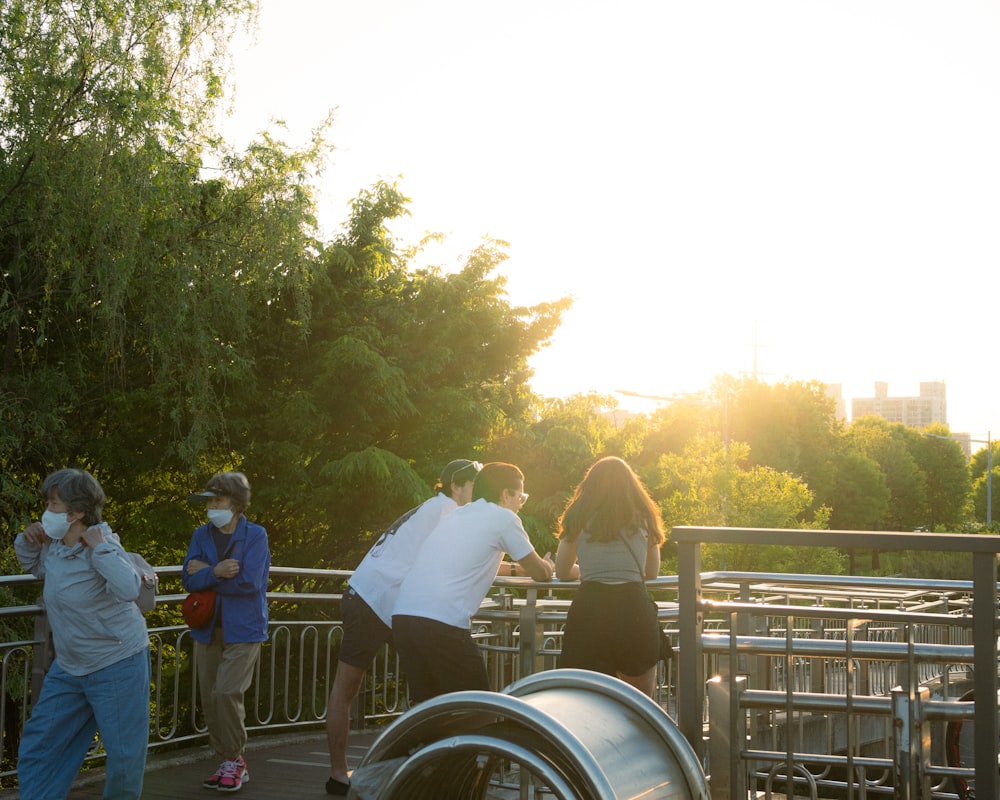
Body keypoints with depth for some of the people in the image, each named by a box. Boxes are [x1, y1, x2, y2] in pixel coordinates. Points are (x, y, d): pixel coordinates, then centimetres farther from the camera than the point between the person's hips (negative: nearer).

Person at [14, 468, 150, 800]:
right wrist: (27, 540, 5)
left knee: (123, 753, 3)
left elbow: (129, 590, -39)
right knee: (38, 744, 12)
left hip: (118, 665, -8)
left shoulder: (101, 548, -21)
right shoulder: (53, 546, 1)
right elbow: (33, 566, 25)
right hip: (68, 667, 8)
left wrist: (99, 547, -33)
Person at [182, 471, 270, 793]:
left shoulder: (255, 535, -6)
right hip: (208, 628, 5)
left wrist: (206, 574, -9)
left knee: (227, 692, -16)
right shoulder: (201, 535, 6)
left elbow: (249, 583, -17)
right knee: (210, 697, 5)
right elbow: (188, 579, -4)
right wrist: (217, 572, -21)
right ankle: (228, 762, 18)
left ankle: (236, 760, 2)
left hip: (243, 630, -5)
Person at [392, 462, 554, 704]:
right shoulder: (503, 517, 5)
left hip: (402, 616, 8)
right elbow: (540, 573, 11)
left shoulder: (456, 515, 26)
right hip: (442, 623, -8)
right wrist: (547, 565, 35)